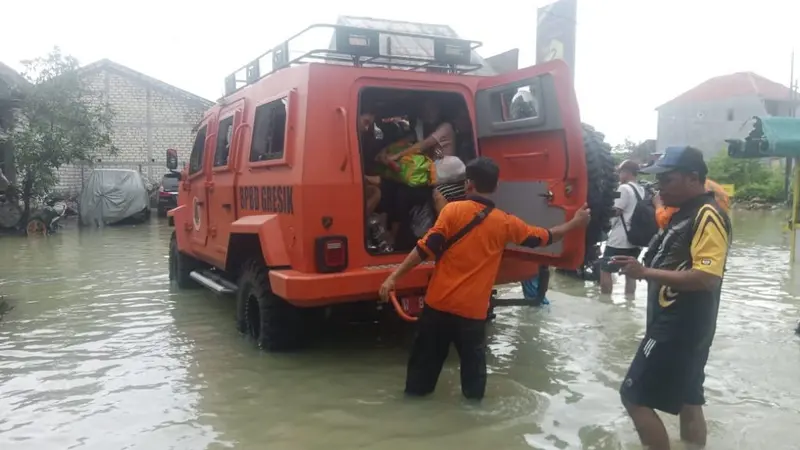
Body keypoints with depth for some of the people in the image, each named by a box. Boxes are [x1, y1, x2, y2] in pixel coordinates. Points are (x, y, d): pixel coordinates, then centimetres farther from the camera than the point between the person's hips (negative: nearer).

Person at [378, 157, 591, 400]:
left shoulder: (452, 210, -7)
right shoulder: (506, 223, 0)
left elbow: (425, 248, -13)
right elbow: (544, 237, 12)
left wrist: (394, 277, -9)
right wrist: (575, 223, 28)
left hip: (439, 301, 0)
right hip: (473, 308, 0)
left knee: (427, 353, 16)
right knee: (474, 356, 19)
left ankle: (416, 392, 28)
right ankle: (474, 396, 28)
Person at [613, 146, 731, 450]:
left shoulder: (707, 216, -18)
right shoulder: (684, 213, 13)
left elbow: (707, 277, -28)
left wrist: (646, 272, -25)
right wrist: (639, 265, 5)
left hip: (681, 326, -10)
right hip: (676, 324, 10)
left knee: (635, 396, -5)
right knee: (687, 401, 18)